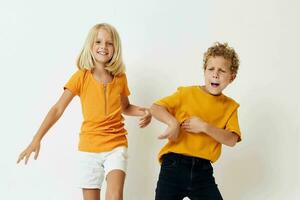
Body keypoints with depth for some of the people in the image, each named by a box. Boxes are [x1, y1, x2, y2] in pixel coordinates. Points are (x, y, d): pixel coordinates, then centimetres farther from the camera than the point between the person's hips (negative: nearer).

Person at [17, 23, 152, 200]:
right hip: (89, 147, 0)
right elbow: (58, 109, -7)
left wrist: (143, 112, -2)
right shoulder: (81, 76, -5)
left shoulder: (120, 77, 2)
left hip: (116, 145, 1)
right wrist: (37, 139, -14)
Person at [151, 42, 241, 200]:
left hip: (203, 170, 2)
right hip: (174, 165, -1)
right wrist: (173, 123, -18)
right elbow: (155, 108, 0)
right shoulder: (187, 93, 3)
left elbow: (231, 140, -4)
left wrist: (204, 127, -15)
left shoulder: (230, 106, 7)